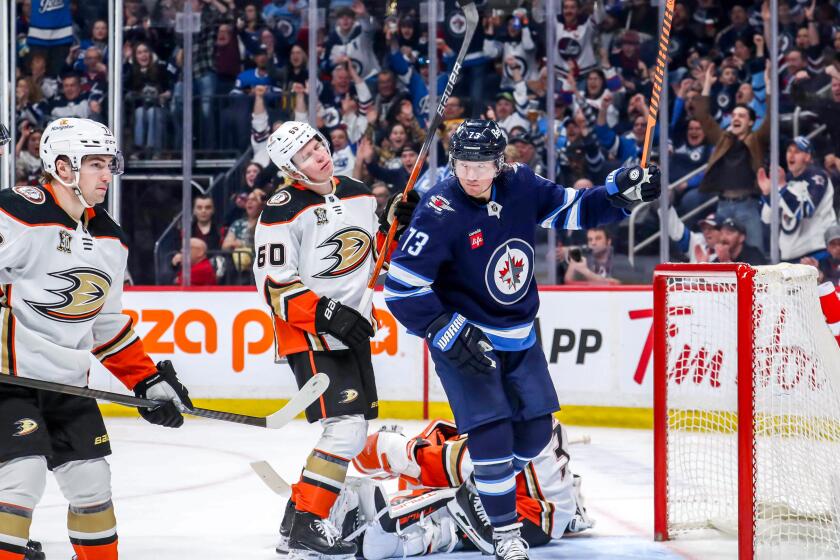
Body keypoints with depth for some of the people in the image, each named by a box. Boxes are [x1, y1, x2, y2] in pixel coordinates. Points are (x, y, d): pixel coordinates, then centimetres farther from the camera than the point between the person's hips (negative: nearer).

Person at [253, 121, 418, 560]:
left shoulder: (358, 195, 8)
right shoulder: (282, 213, -13)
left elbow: (377, 256, 20)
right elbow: (275, 285, -16)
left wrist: (395, 224, 0)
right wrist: (325, 313, -26)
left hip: (354, 332, 8)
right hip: (309, 338, -8)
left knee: (351, 429, 13)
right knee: (347, 428, -19)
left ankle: (299, 512, 26)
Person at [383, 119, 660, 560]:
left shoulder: (521, 187, -9)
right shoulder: (441, 214, -24)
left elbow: (572, 209, 5)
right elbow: (401, 285, -23)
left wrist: (620, 193, -12)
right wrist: (448, 333, -26)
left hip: (520, 335, 6)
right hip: (464, 337, -6)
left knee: (535, 429, 12)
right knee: (491, 430, -14)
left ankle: (484, 490, 36)